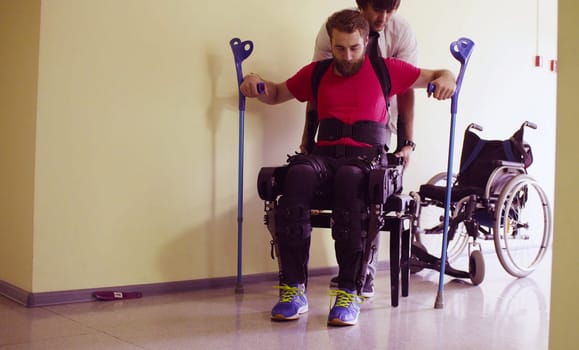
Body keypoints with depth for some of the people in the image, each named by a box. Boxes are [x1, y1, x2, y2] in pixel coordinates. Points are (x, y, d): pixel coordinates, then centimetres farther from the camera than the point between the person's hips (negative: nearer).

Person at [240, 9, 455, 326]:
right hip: (325, 154, 2)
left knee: (349, 177, -39)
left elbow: (439, 76, 21)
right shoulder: (317, 73, 22)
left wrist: (446, 80, -4)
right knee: (299, 173, -35)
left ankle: (348, 292, -35)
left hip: (365, 156, -1)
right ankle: (294, 289, -31)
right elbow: (276, 94, 34)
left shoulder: (385, 69, 17)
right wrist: (256, 83, 12)